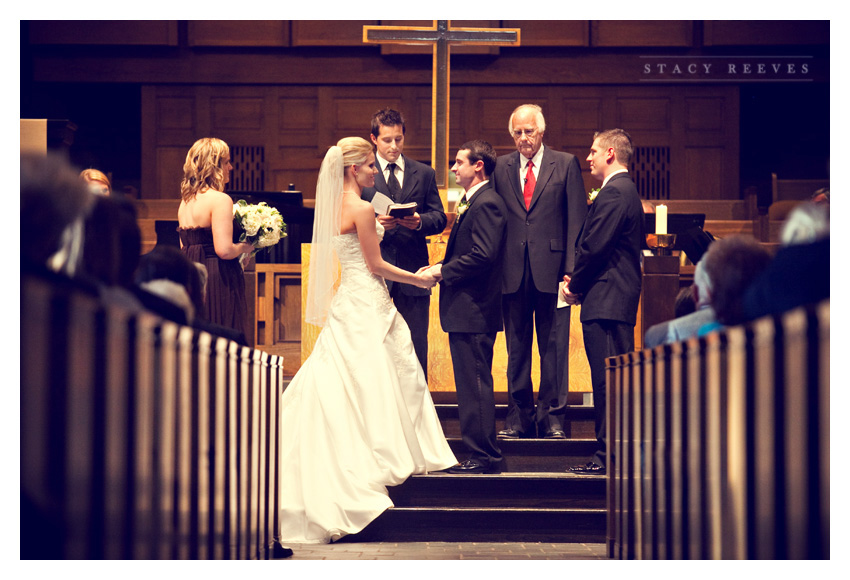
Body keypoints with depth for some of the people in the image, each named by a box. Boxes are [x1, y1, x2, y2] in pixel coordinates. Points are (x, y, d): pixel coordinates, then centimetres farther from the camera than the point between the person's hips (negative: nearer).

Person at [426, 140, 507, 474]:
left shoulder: (487, 203, -15)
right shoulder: (472, 202, 19)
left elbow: (483, 256, -24)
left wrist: (443, 271, -15)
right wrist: (443, 269, 6)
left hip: (474, 310, -11)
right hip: (464, 310, 11)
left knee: (476, 384, -6)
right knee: (470, 385, 14)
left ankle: (484, 458, -2)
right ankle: (481, 454, 20)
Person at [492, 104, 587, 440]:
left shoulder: (565, 165, 4)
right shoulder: (501, 168, 10)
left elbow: (577, 220, 0)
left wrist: (571, 269, -7)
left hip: (551, 270, -2)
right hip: (513, 271, 2)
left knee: (554, 347, 2)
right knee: (517, 348, 8)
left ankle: (552, 415, 9)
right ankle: (519, 417, 15)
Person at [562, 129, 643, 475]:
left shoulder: (614, 193, -13)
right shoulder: (626, 191, 21)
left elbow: (594, 248, -17)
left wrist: (575, 287, -4)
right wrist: (578, 280, 11)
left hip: (606, 302, -11)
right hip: (616, 298, 11)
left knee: (608, 381, -9)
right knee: (611, 379, 11)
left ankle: (609, 457, -7)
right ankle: (610, 455, 15)